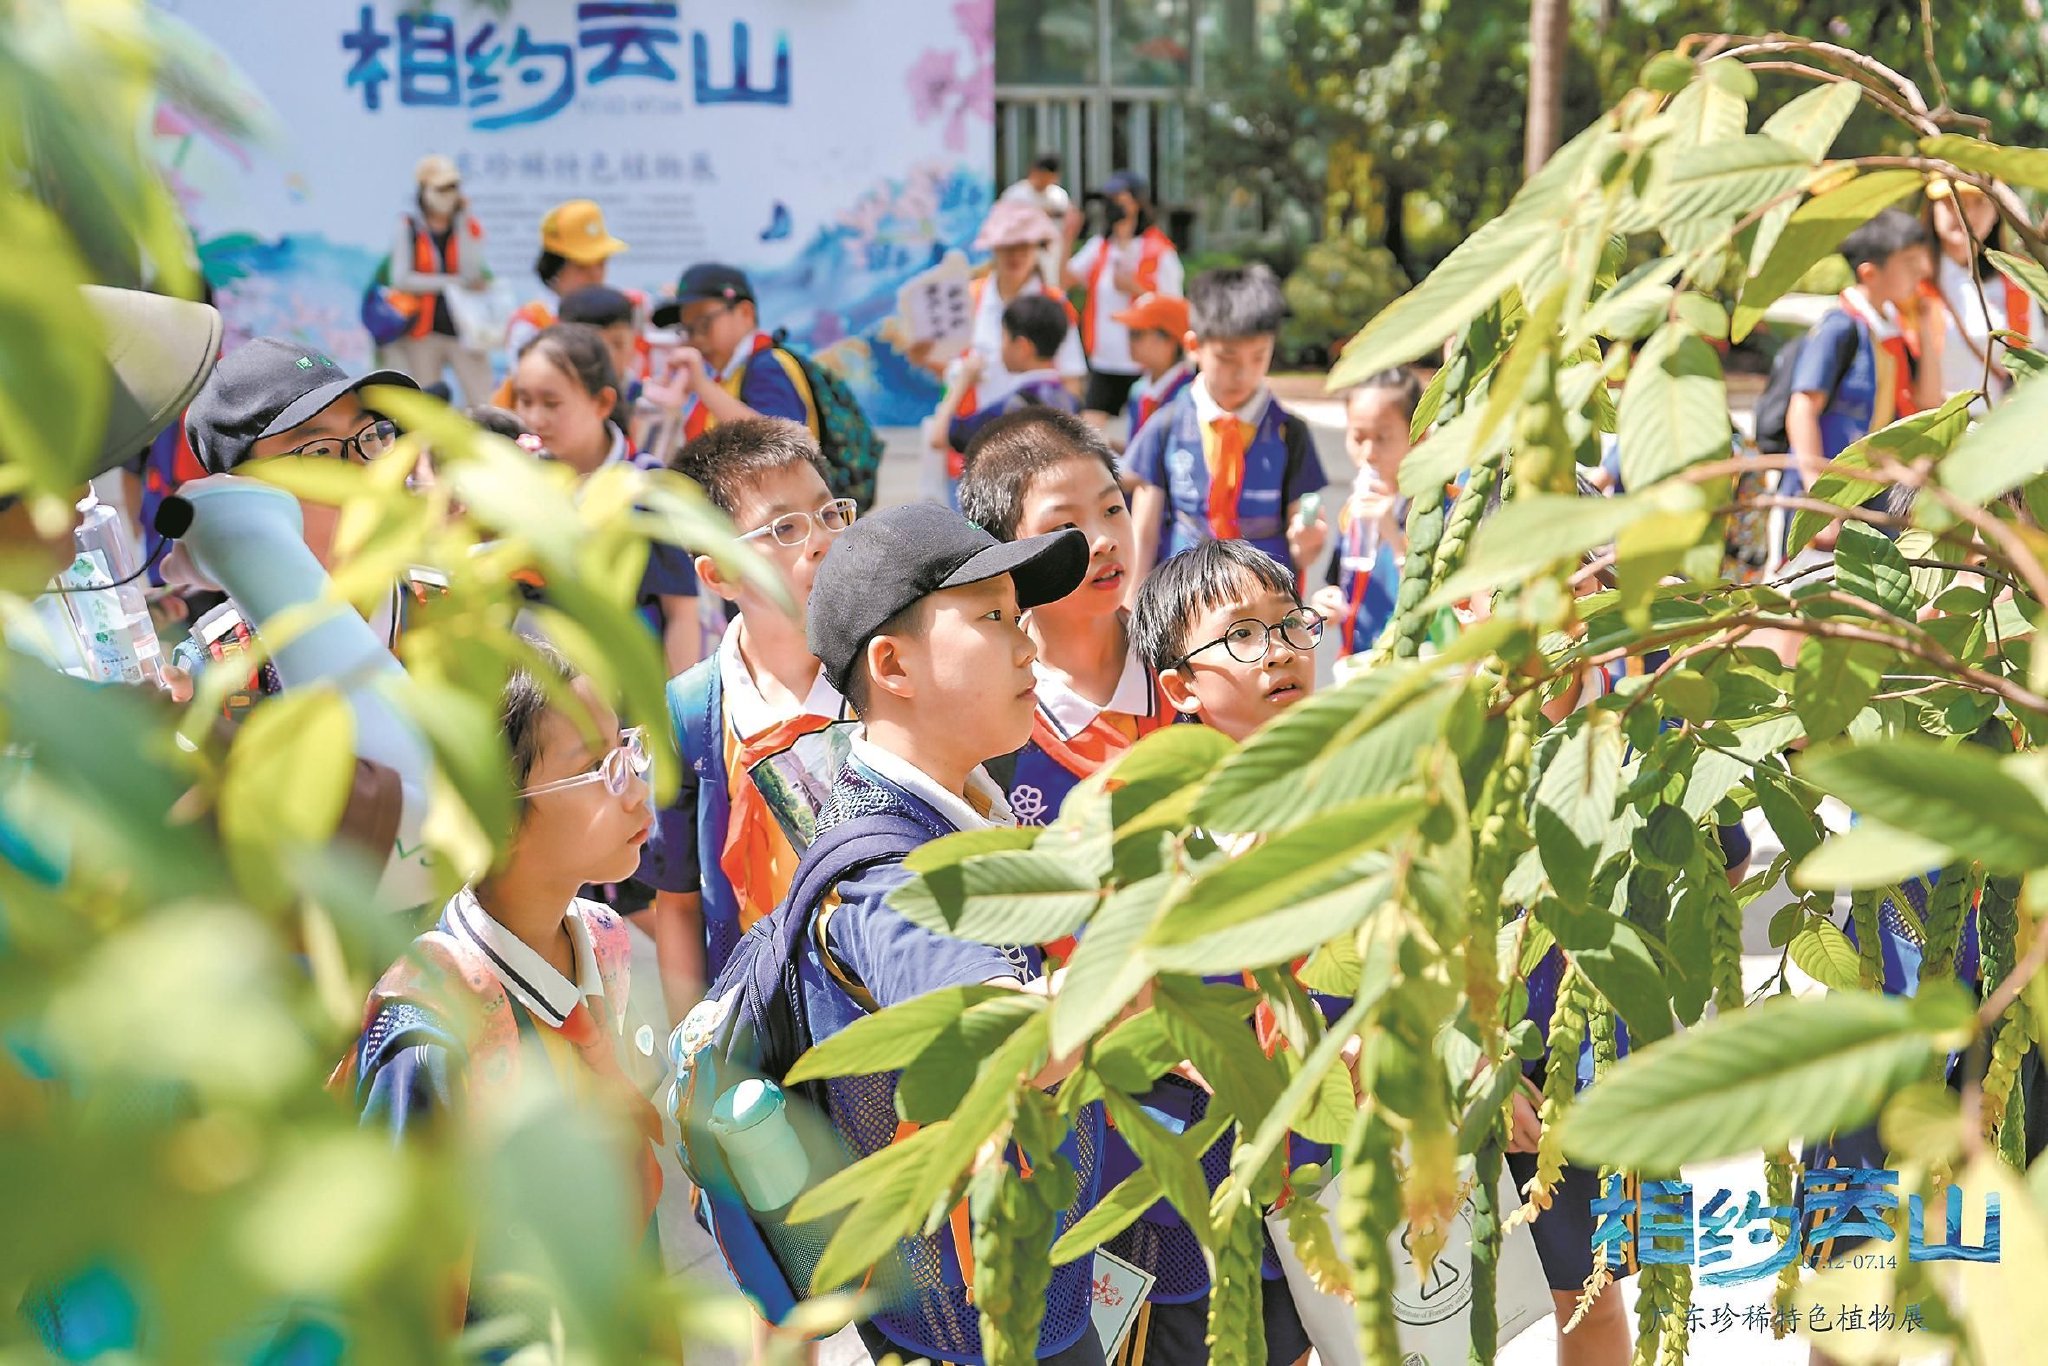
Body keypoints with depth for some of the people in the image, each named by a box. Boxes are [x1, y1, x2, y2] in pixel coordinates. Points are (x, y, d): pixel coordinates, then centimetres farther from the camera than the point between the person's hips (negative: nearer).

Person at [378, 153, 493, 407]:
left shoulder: (471, 226, 4)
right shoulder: (408, 227, 1)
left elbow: (471, 274, -11)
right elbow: (401, 280, -8)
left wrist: (462, 220, -10)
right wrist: (452, 282, -10)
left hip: (464, 328, 0)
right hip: (423, 333, 0)